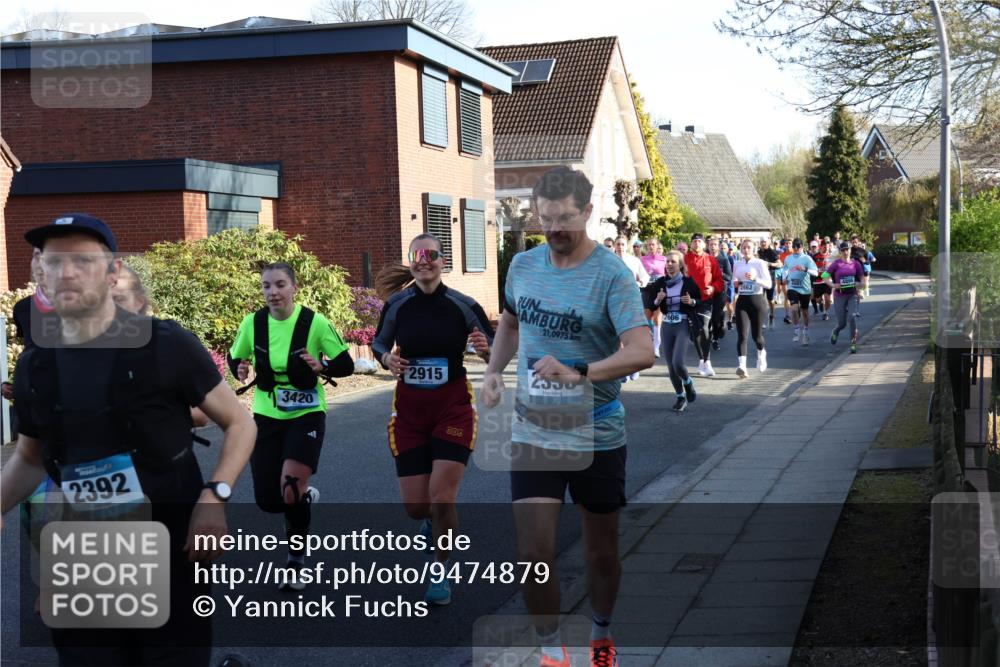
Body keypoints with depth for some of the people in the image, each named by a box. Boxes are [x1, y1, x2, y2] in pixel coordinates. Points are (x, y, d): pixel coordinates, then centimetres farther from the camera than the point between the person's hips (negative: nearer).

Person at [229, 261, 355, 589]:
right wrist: (240, 371, -13)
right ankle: (306, 496, 38)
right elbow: (235, 358, 10)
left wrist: (322, 366, -27)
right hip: (266, 417, 3)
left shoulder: (315, 323, -14)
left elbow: (346, 364, -8)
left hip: (306, 415, -3)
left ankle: (295, 565, 4)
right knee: (268, 501, 1)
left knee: (291, 490, -18)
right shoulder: (252, 323, -6)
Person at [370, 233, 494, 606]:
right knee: (415, 506, 3)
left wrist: (486, 350, -23)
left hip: (453, 407, -2)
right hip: (409, 409, 2)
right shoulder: (397, 305, -3)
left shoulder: (464, 306, -7)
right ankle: (433, 521, 41)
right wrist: (386, 358, -10)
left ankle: (441, 572, 9)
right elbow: (379, 343, 12)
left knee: (441, 499, -13)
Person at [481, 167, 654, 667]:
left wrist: (579, 373, -38)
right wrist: (493, 371, 7)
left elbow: (642, 352, -27)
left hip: (597, 437, -3)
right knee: (534, 553, -6)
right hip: (533, 433, 3)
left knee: (601, 552, 13)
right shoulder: (523, 265, 2)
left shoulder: (612, 276, -15)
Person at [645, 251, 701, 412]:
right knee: (670, 366, 5)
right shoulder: (660, 282, 3)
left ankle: (688, 383, 15)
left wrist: (692, 301, -17)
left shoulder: (688, 283, -5)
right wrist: (657, 300, -14)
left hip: (683, 325, -4)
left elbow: (701, 302, 4)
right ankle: (681, 397, 22)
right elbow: (651, 305, 7)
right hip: (667, 326, 4)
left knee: (678, 363, -17)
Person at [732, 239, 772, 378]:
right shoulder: (737, 264, 8)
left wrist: (755, 278, -24)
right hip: (742, 300, 2)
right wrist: (735, 283, 0)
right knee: (742, 334, -12)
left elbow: (768, 284, -9)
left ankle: (761, 353, 41)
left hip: (757, 300, -2)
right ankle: (741, 366, -21)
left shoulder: (760, 263, -4)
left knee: (756, 334, 7)